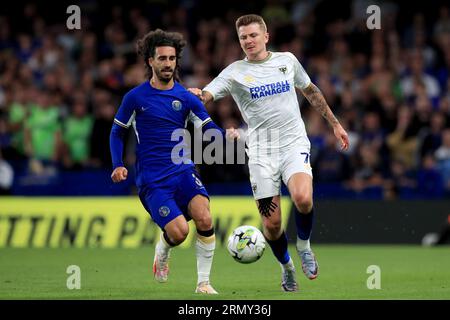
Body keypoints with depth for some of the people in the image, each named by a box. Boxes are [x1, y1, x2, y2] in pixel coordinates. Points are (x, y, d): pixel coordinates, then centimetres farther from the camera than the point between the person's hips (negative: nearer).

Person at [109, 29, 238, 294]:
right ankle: (162, 250, 20)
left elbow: (210, 129, 3)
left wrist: (227, 135, -19)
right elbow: (118, 132, 11)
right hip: (152, 180, -2)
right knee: (179, 232, -18)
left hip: (183, 170, 2)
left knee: (204, 219, -24)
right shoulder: (135, 98, 1)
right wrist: (118, 166, -3)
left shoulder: (186, 98, 6)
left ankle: (204, 282, -10)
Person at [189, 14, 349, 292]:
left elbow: (311, 92, 23)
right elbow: (205, 96, -12)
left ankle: (304, 245, 0)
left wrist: (335, 123, 24)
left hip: (294, 143, 0)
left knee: (302, 198, -28)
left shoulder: (287, 60, 8)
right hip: (261, 152, 0)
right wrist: (195, 94, -36)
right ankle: (286, 267, 25)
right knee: (271, 223, -3)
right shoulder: (235, 72, 1)